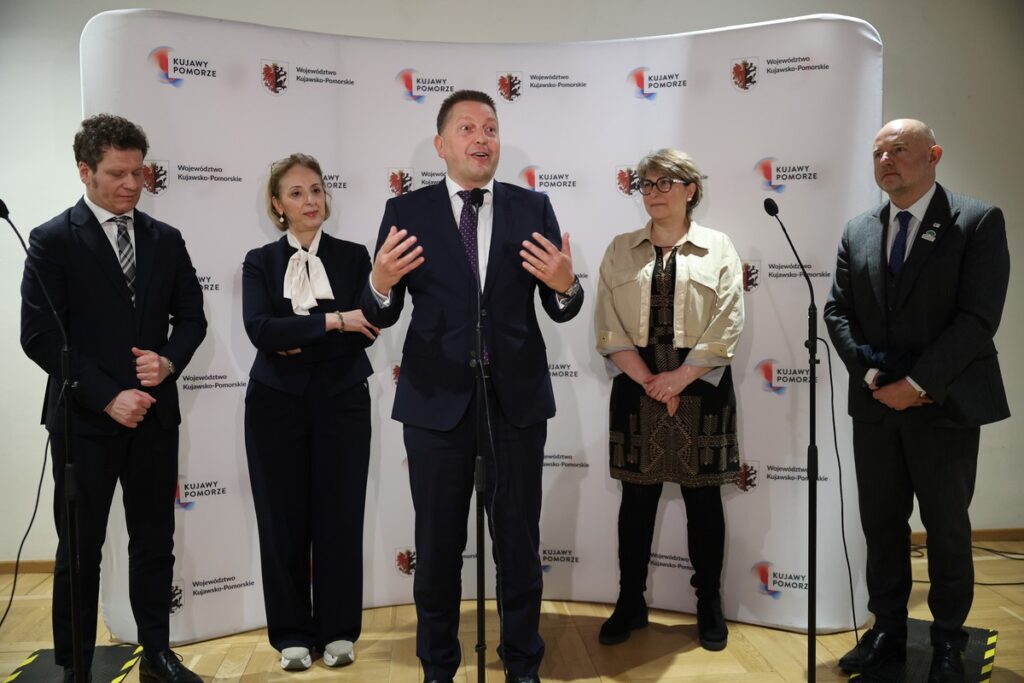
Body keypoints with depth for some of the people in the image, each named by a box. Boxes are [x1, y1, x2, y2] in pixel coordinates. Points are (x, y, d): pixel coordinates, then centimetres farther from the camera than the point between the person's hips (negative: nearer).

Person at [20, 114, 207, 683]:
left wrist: (169, 362, -10)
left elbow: (190, 315, 10)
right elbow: (40, 335, -10)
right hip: (85, 419, -4)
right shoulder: (52, 241, -4)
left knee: (154, 544, 12)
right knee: (80, 550, 8)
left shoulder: (165, 240, 8)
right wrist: (108, 397, -15)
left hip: (155, 414, 4)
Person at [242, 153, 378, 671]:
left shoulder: (353, 257, 4)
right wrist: (332, 322, -19)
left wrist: (300, 339, -14)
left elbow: (365, 332, -6)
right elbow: (259, 329, -13)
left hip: (341, 401, 0)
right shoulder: (260, 262, 4)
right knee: (283, 520, 7)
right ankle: (293, 634, 22)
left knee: (339, 517, 5)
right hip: (276, 403, 1)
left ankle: (339, 630, 21)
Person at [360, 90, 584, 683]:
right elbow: (381, 316, -3)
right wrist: (380, 282, -24)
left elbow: (561, 310, 0)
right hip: (437, 400, 0)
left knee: (519, 541, 12)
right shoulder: (407, 211, 0)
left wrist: (566, 285, -22)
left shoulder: (533, 207, 3)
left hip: (517, 397, 1)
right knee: (438, 544, 12)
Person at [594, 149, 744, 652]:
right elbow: (608, 326, -1)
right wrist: (649, 380, -11)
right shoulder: (621, 250, 7)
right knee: (637, 497, 8)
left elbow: (727, 326, -6)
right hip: (637, 387, 2)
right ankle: (630, 603, 21)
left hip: (701, 387, -1)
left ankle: (709, 604, 22)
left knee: (702, 498, 7)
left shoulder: (718, 248, 3)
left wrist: (679, 378, -13)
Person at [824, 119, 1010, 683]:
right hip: (875, 404, 4)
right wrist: (872, 376, -9)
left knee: (946, 527, 9)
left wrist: (917, 382, -17)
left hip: (945, 403, -4)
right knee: (881, 524, 11)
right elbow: (837, 312, 4)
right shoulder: (857, 231, 8)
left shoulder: (978, 222, -6)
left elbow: (978, 318, -13)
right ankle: (887, 632, 25)